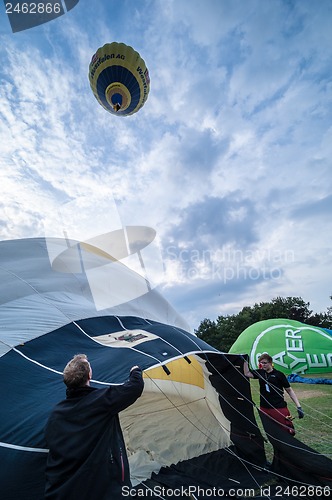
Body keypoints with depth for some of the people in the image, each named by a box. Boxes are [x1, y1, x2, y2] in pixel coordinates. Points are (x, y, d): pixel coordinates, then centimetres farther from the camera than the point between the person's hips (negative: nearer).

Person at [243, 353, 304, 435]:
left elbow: (289, 390, -3)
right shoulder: (260, 372, 4)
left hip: (279, 408, -4)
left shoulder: (279, 374, -8)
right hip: (264, 409, 4)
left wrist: (298, 407, -7)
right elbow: (247, 373, -1)